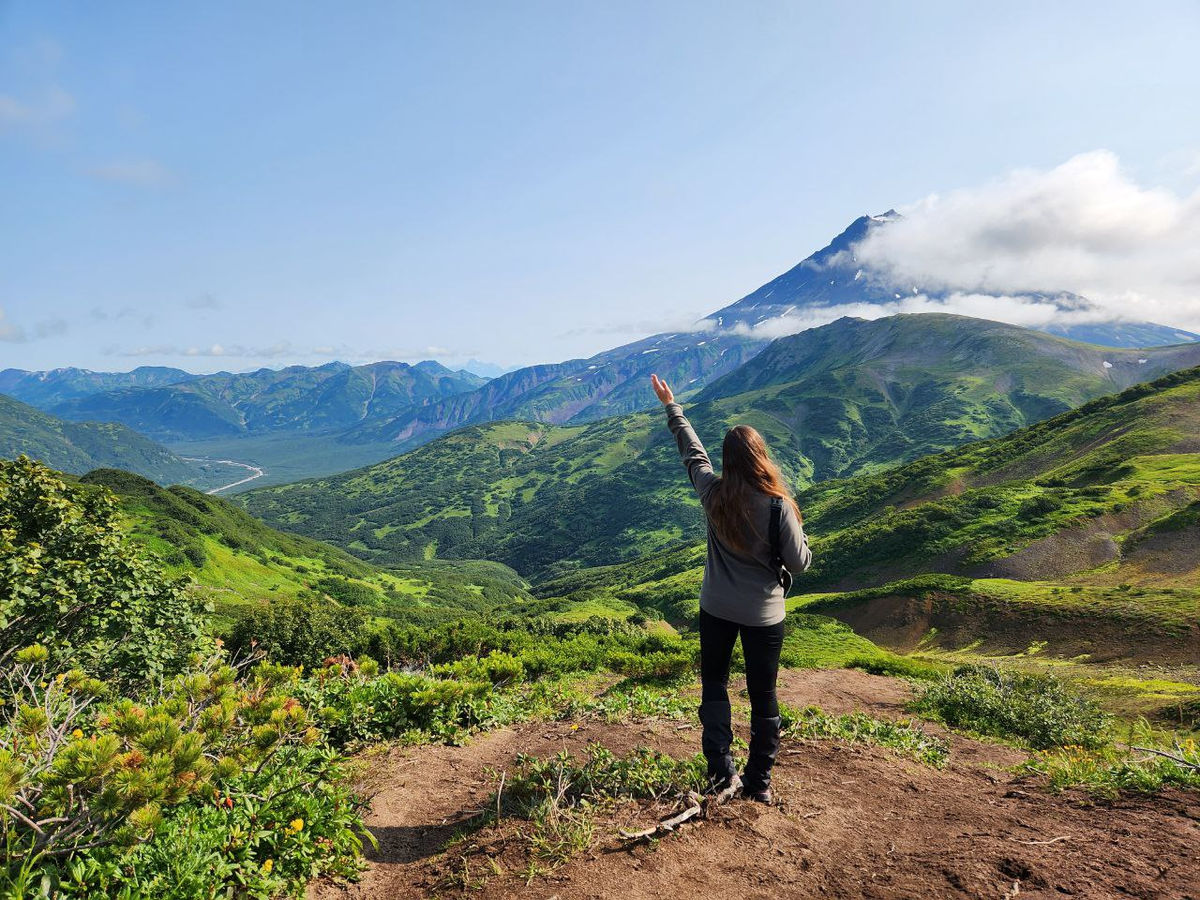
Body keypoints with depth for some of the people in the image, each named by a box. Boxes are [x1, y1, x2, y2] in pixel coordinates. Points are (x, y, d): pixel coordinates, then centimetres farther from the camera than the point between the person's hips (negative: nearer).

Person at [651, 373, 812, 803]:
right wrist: (799, 534, 8)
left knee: (714, 686, 19)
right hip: (764, 615, -2)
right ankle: (758, 782, 24)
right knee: (763, 696, 13)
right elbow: (799, 564, -12)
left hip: (716, 609, 2)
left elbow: (692, 451, 5)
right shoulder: (778, 506, -20)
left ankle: (722, 773, 19)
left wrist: (672, 406, 19)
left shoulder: (713, 494, -12)